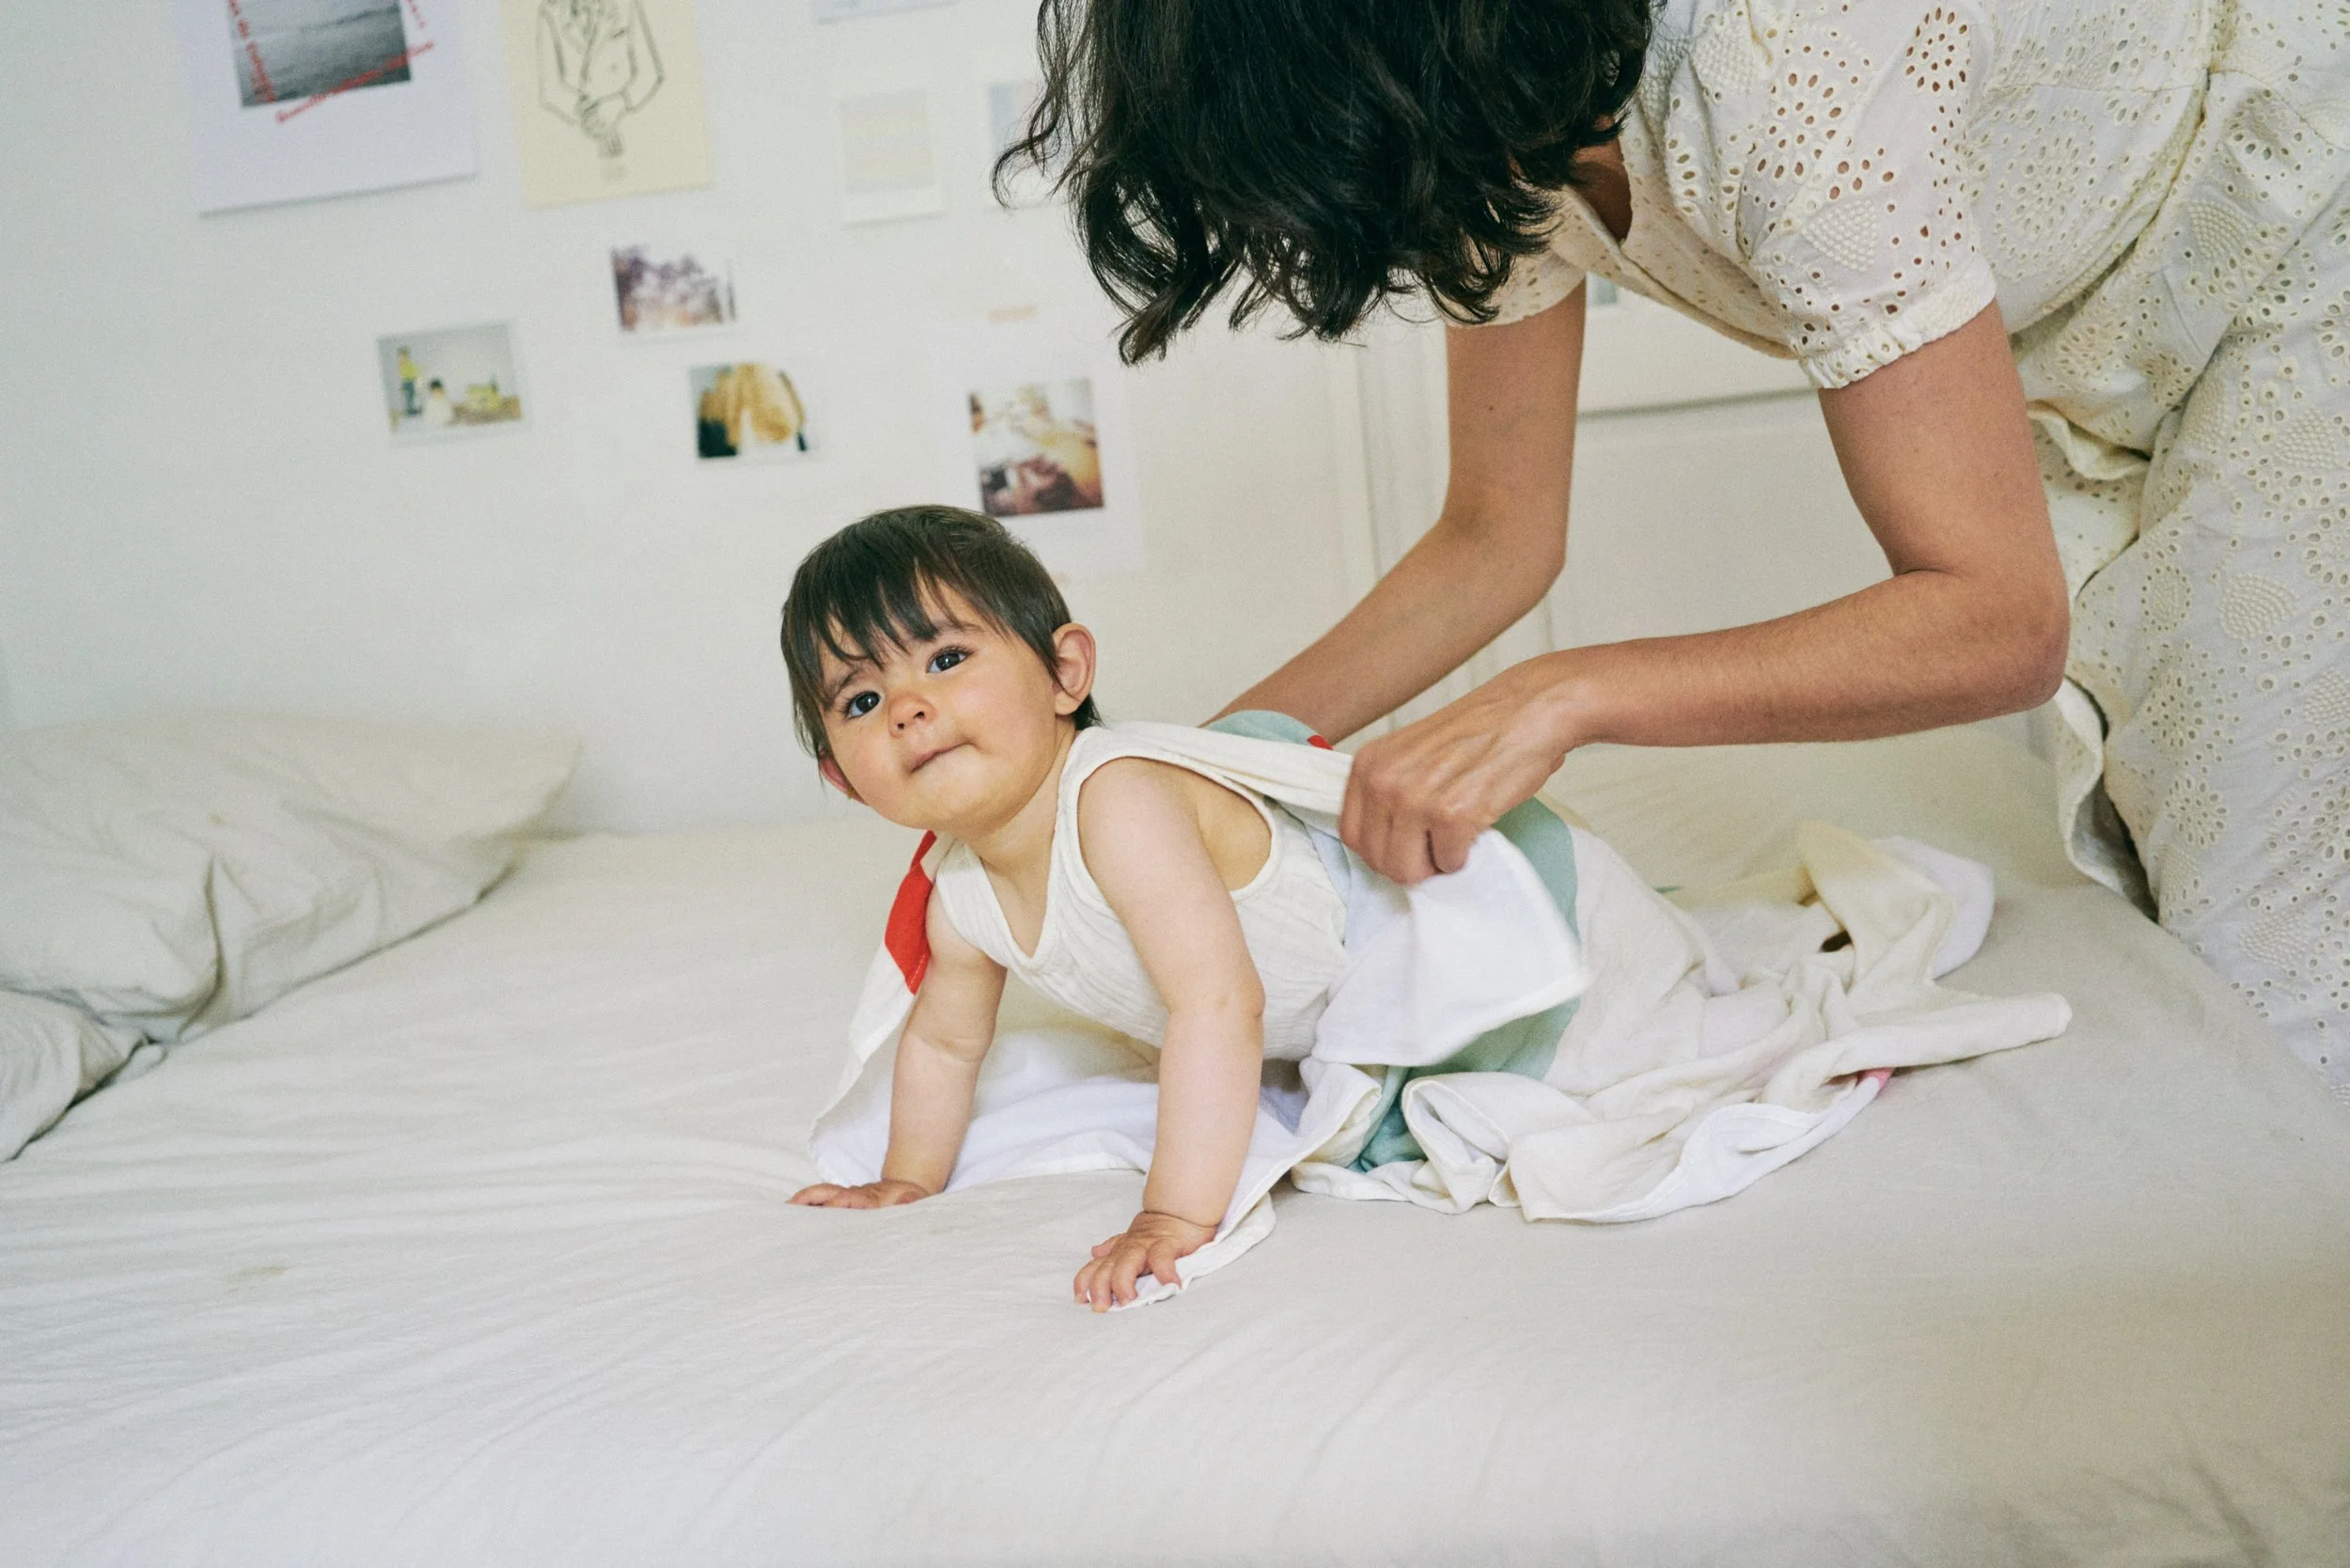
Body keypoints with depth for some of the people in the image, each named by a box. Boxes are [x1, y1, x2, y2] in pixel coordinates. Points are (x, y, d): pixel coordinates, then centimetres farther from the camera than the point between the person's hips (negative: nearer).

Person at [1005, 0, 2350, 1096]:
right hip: (2101, 363, 7)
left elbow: (2003, 620, -38)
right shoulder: (1498, 135, -14)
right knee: (2130, 884, 11)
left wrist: (1567, 697, -41)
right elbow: (1498, 544, -4)